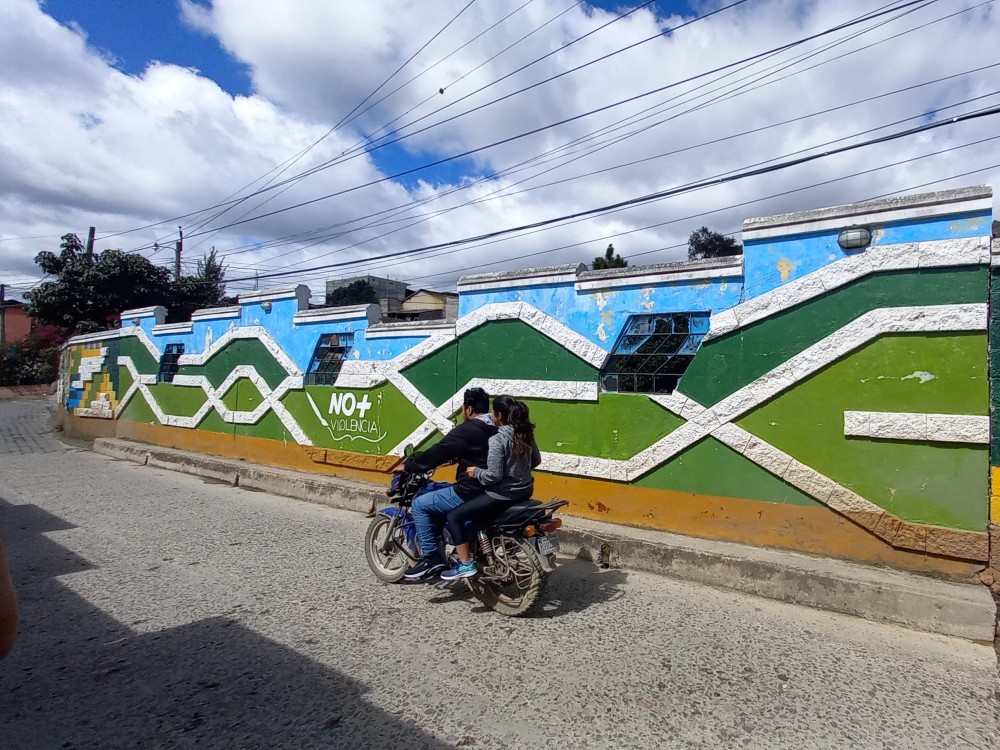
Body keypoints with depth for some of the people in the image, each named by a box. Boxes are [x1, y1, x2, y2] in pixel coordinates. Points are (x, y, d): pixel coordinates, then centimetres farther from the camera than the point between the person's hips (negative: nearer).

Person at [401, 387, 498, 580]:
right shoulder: (493, 429, 10)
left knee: (420, 504, -1)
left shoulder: (467, 430, -18)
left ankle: (431, 557, 0)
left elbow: (437, 453, -14)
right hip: (490, 489, 10)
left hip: (470, 492, -10)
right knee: (434, 493, 26)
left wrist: (407, 466, 0)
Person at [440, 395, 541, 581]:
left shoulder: (497, 440, -23)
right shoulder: (526, 433, 0)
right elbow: (536, 461, 12)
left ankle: (466, 565, 3)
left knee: (454, 516, 1)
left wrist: (476, 472, -7)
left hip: (504, 494, -9)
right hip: (525, 489, 9)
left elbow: (494, 476, -24)